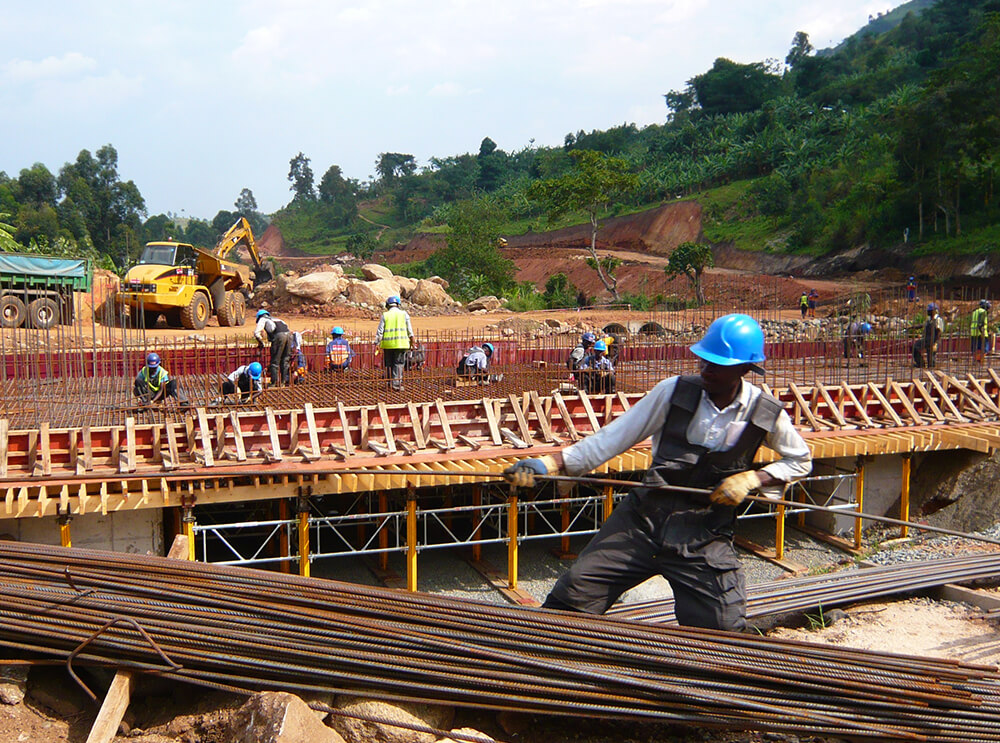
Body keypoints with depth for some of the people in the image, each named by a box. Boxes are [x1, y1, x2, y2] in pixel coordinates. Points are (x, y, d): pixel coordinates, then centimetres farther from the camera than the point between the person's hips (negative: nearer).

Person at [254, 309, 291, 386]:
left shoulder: (263, 319, 19)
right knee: (285, 360, 15)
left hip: (279, 336, -6)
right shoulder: (274, 319, 37)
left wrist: (260, 343, 21)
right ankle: (284, 381, 19)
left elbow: (256, 333, 8)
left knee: (275, 361, 1)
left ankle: (274, 383, 2)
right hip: (288, 335, 6)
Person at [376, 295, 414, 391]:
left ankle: (390, 383, 15)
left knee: (389, 364, 10)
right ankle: (396, 383, -8)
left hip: (387, 344, 1)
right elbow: (409, 329, 8)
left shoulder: (385, 315, 5)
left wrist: (377, 343, 6)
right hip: (401, 343, -1)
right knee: (398, 364, 1)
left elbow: (380, 331, 2)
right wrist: (411, 340, 19)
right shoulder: (404, 314, 4)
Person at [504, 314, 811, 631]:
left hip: (705, 537, 0)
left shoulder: (766, 414, -4)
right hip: (643, 520, 0)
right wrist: (549, 463, -15)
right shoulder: (674, 391, -7)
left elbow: (800, 461, 12)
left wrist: (752, 478, -7)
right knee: (570, 595, -9)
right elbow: (614, 438, -6)